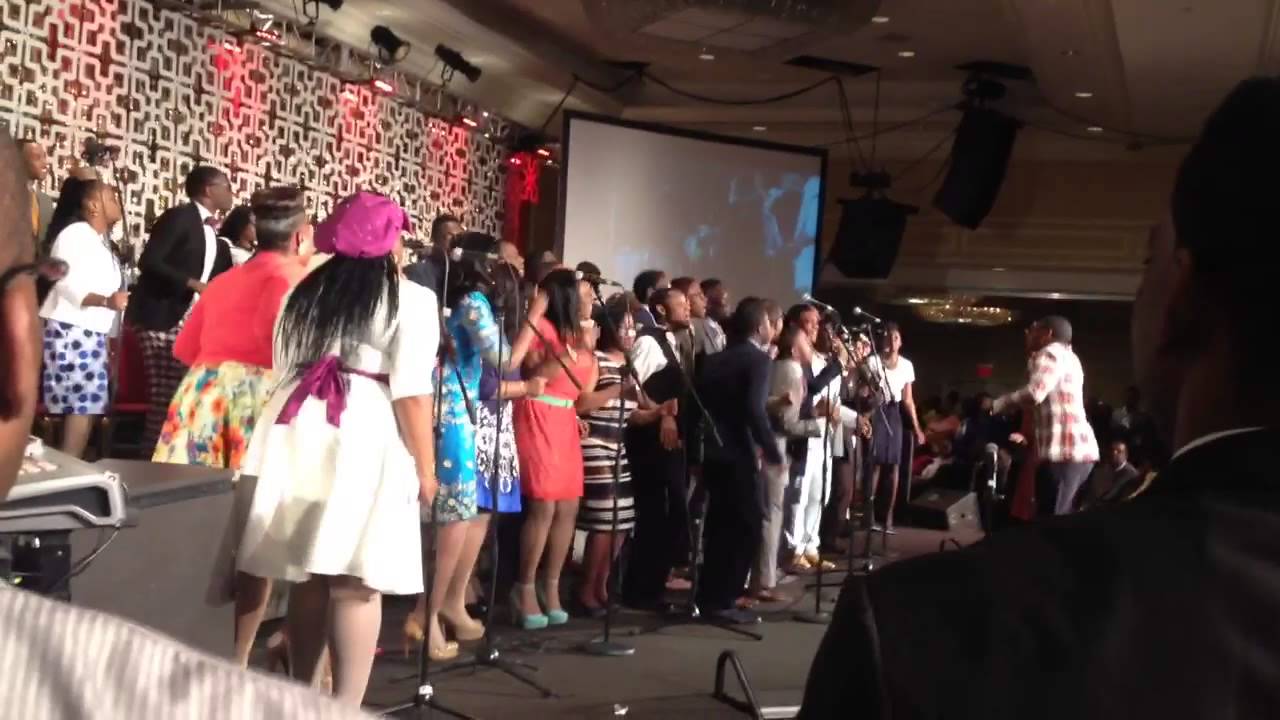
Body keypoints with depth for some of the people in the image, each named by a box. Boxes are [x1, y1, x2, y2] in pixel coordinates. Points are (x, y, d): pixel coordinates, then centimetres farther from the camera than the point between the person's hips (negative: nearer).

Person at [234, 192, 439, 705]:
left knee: (307, 576, 13)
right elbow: (411, 392, -9)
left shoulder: (303, 293, 15)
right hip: (366, 439, -5)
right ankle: (347, 705, -2)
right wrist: (424, 466, -3)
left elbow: (282, 370, 18)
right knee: (356, 584, -3)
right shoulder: (410, 300, -2)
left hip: (297, 431, 6)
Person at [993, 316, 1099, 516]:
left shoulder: (1051, 352, -5)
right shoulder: (1067, 356, 25)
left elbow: (1034, 393, -21)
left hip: (1064, 452, -10)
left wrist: (996, 406, -9)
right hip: (1079, 450, 10)